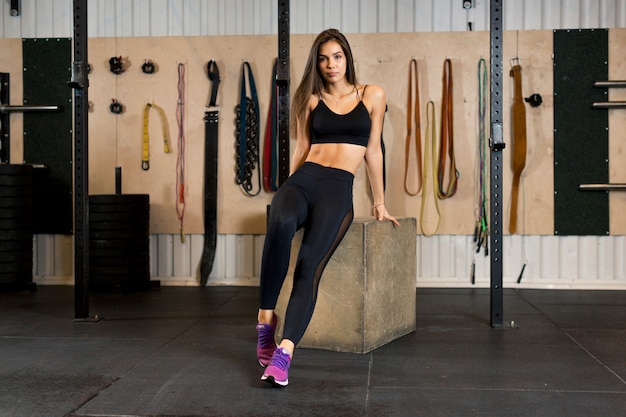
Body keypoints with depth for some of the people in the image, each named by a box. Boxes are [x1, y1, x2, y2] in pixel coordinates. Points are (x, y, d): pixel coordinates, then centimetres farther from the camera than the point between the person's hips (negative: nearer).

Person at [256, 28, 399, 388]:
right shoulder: (311, 99, 16)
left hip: (339, 189, -1)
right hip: (302, 179, 1)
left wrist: (380, 203, 18)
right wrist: (287, 189, 16)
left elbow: (373, 151, 15)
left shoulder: (372, 96, 13)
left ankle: (284, 353, -32)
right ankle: (266, 318, -26)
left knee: (310, 266, -25)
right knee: (281, 223, -36)